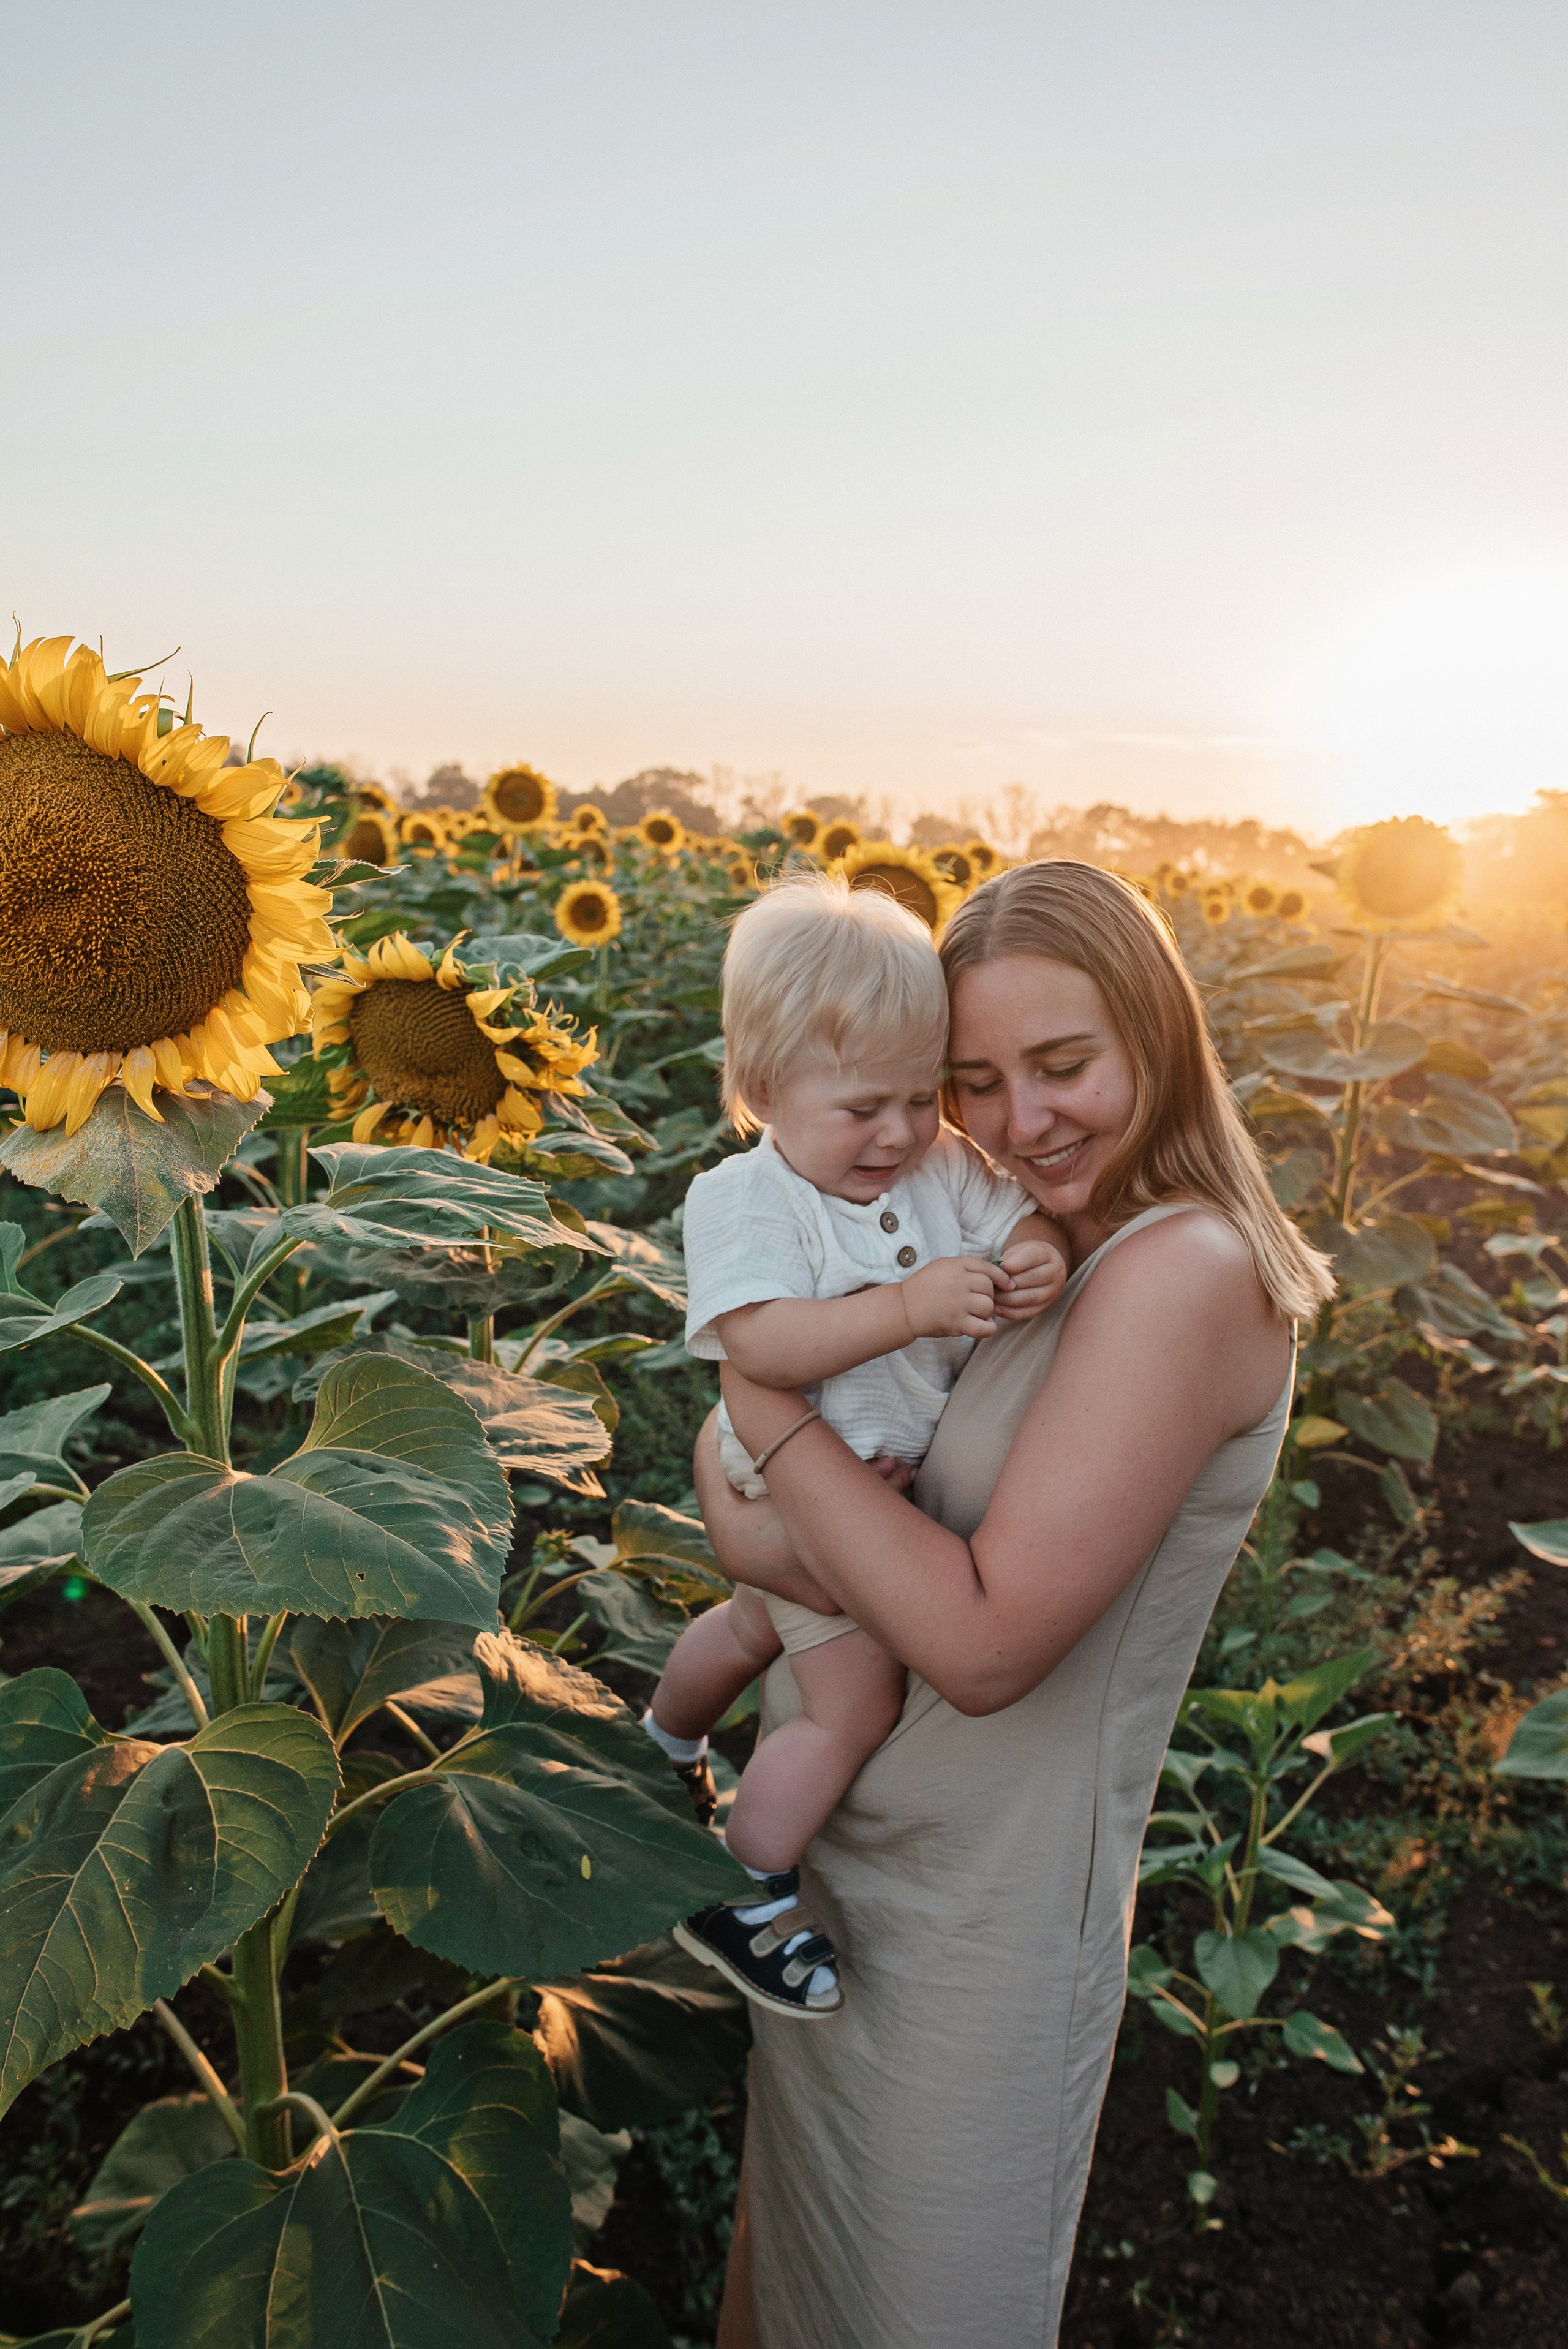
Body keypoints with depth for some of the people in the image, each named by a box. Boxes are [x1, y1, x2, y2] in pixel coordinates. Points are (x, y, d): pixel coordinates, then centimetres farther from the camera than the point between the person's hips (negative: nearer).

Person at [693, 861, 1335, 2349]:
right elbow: (746, 1534, 0)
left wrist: (778, 1416, -21)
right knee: (796, 2229, 30)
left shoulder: (1184, 1271, -25)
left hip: (979, 1906, -7)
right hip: (827, 1844, 7)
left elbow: (985, 1645, -29)